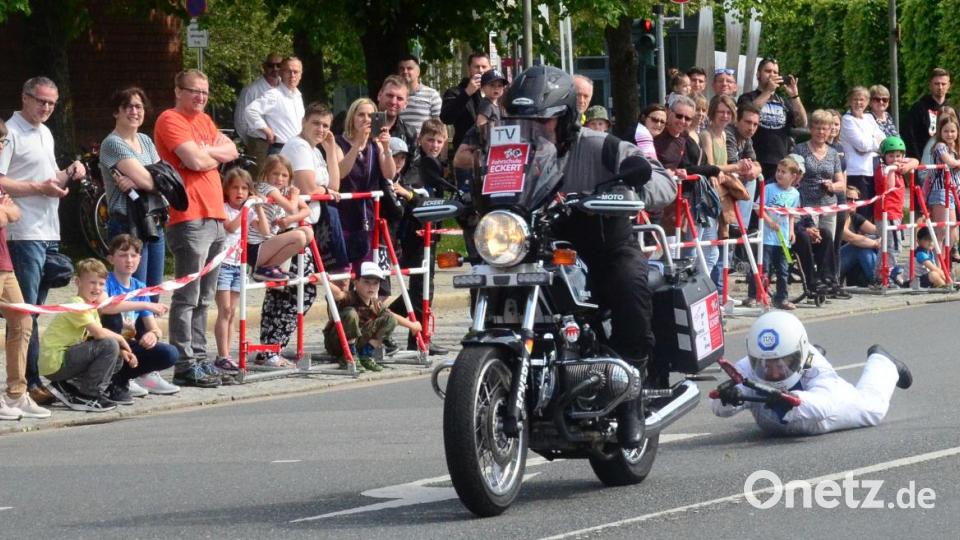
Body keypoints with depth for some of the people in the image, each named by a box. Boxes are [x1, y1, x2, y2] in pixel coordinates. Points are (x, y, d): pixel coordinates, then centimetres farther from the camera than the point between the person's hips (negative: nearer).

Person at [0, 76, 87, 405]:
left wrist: (68, 174, 12)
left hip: (50, 233, 9)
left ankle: (31, 377, 14)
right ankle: (29, 381, -9)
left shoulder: (45, 134, 20)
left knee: (34, 309, 11)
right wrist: (39, 187, -17)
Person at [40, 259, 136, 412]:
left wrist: (121, 351, -2)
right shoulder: (77, 305, -16)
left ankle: (68, 389, 9)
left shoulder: (91, 307, 17)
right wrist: (120, 339, -8)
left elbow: (99, 335, 15)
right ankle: (89, 396, -11)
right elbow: (99, 333, -26)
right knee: (109, 345, -21)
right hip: (55, 363, -10)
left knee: (117, 359, 15)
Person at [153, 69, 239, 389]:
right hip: (189, 218, -9)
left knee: (204, 298, 12)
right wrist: (215, 155, 3)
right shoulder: (171, 120, -6)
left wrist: (205, 152, -6)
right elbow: (195, 161, -17)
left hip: (215, 217, 9)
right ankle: (185, 365, -9)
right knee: (187, 297, -9)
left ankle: (199, 359, 18)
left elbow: (231, 151, 10)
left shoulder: (204, 121, 21)